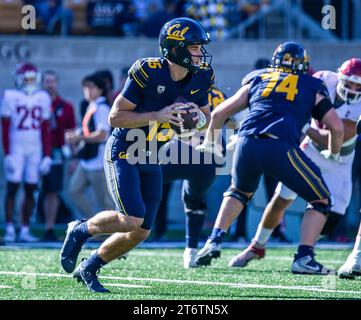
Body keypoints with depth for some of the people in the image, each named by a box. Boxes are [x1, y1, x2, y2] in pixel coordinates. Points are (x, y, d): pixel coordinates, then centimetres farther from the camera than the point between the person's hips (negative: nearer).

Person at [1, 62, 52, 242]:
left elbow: (45, 130, 11)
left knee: (30, 190, 3)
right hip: (16, 148, -3)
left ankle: (25, 230, 7)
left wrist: (47, 156, 7)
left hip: (35, 150, 4)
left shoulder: (42, 98, 8)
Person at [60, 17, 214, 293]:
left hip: (151, 161, 7)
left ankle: (88, 269, 25)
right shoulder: (147, 72, -23)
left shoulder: (201, 77, -5)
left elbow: (207, 117, 10)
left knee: (140, 233, 4)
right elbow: (115, 117, -20)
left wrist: (200, 119, -14)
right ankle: (81, 230, 8)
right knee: (132, 220, -21)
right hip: (123, 153, -7)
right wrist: (158, 116, -29)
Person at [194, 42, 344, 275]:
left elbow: (219, 113, 27)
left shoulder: (257, 79, 27)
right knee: (321, 200, 15)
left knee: (240, 192, 34)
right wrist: (334, 154, 36)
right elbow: (337, 127, 16)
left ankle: (215, 241, 18)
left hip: (247, 143, 3)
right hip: (281, 147, -3)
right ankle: (304, 256, 2)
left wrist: (209, 144, 44)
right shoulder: (312, 87, 21)